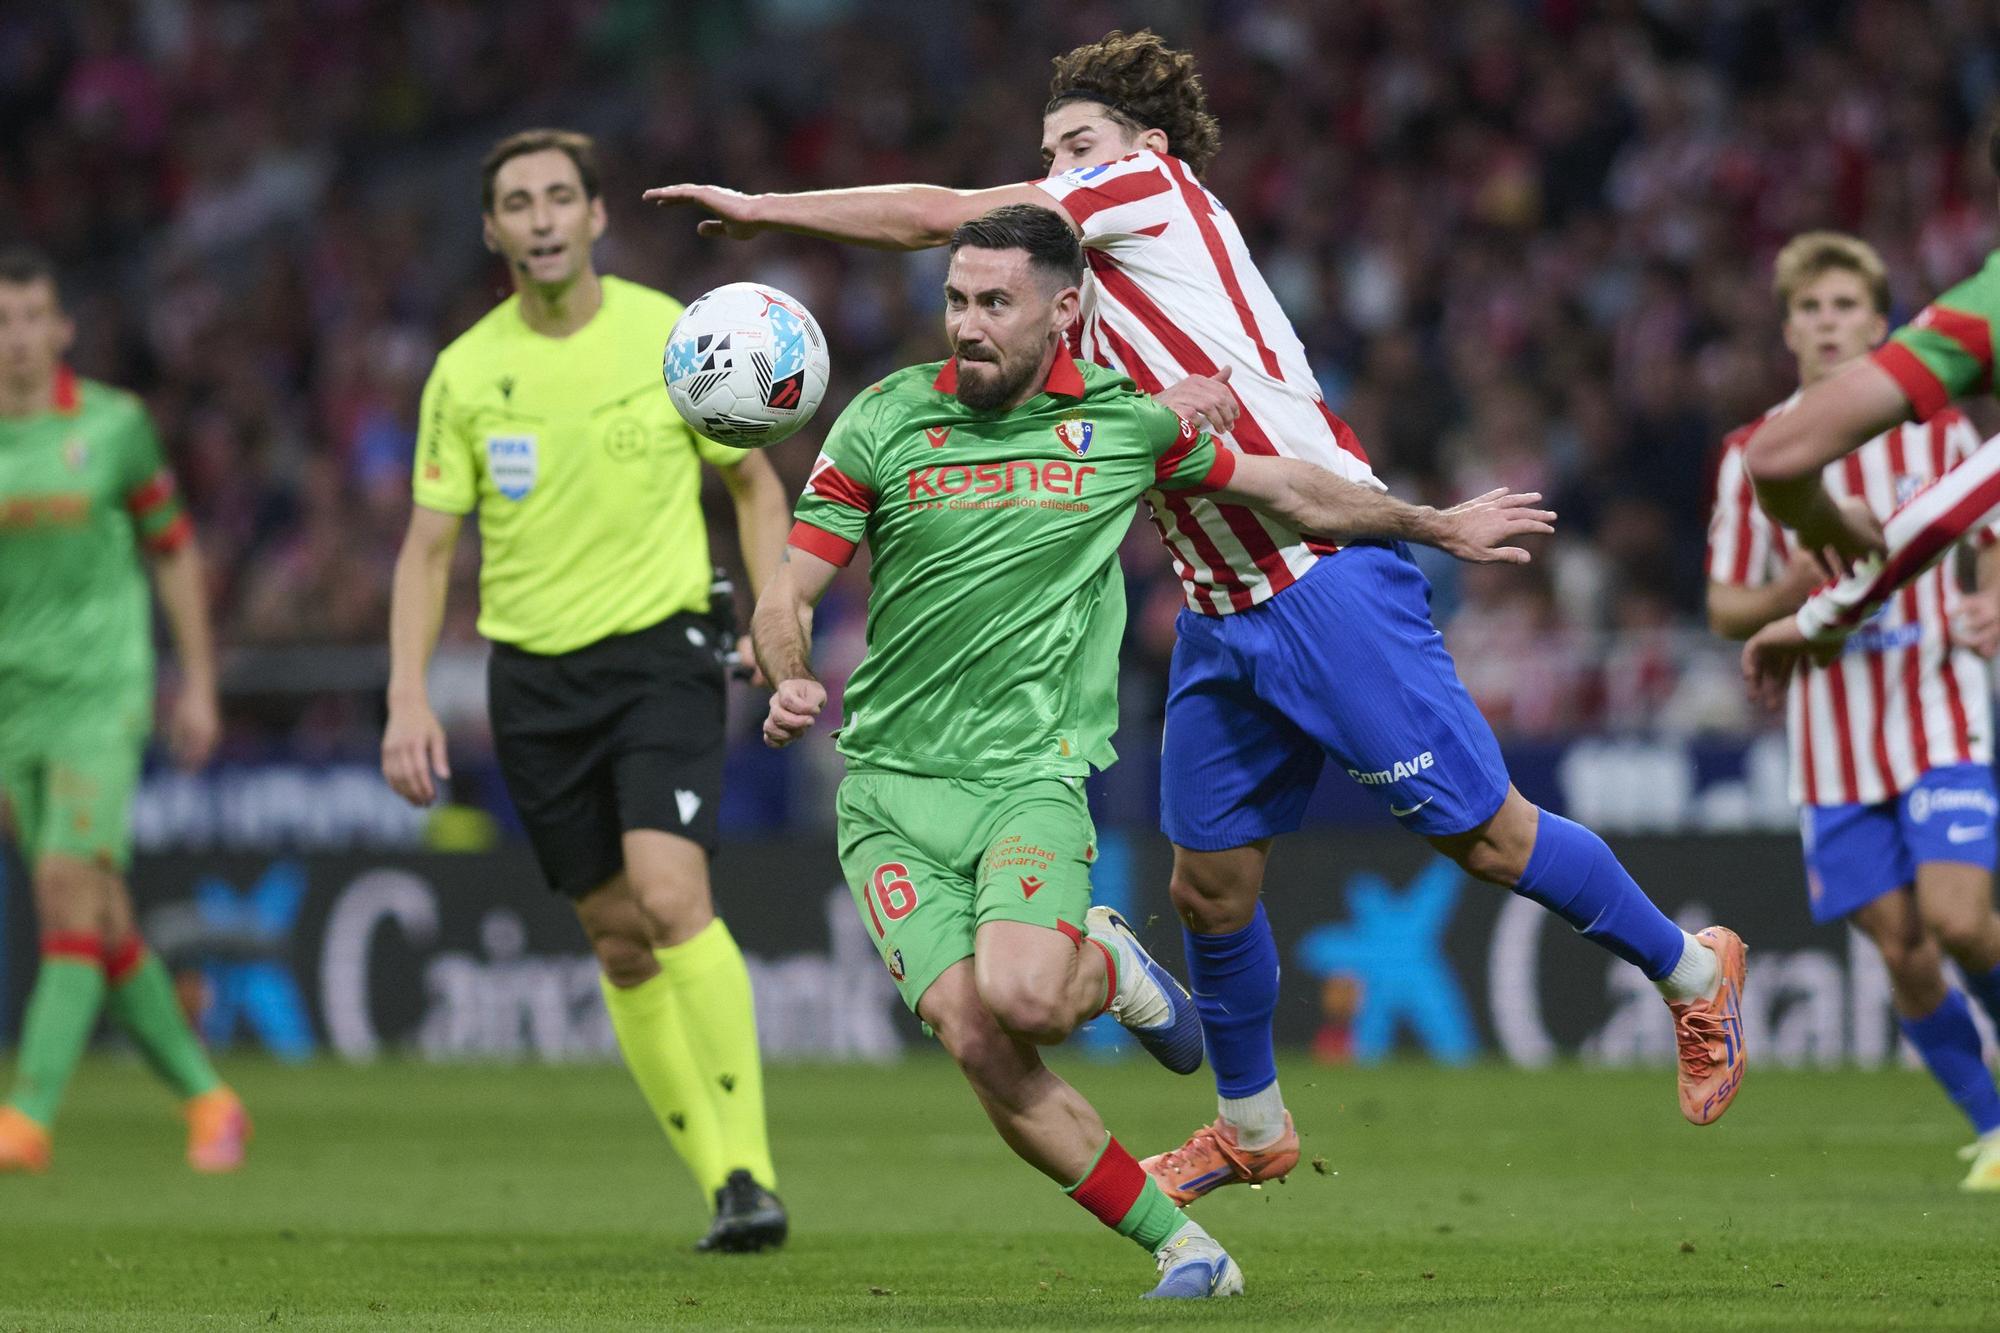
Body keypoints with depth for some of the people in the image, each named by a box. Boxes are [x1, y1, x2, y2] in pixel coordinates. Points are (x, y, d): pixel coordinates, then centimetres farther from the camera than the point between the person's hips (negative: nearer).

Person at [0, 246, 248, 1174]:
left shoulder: (114, 425, -2)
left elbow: (174, 552, 10)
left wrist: (198, 684, 8)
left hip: (99, 696, -2)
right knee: (104, 924, 5)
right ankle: (207, 1101, 19)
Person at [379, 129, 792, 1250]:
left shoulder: (672, 338, -3)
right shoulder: (467, 372, 1)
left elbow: (756, 484, 8)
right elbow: (429, 547, 6)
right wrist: (408, 700, -5)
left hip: (663, 652, -3)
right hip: (535, 675, 3)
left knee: (670, 895, -22)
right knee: (621, 942, 4)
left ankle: (750, 1168, -17)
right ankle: (723, 1186, 13)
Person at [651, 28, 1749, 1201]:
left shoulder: (1158, 188, -5)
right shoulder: (1094, 305, 18)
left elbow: (939, 215, -5)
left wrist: (763, 209, 1)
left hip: (1328, 576, -9)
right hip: (1220, 614, 9)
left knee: (1482, 836, -4)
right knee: (1209, 878, 9)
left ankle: (1691, 971, 15)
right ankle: (1254, 1126, 26)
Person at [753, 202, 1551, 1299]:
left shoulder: (1123, 419, 2)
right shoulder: (884, 422, 0)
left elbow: (1284, 488, 19)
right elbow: (788, 593, 3)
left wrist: (1437, 526, 28)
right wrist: (790, 682, -18)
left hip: (1033, 777, -1)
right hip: (892, 785, 1)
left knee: (1022, 996, -29)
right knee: (976, 1042, -16)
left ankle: (1109, 968, 10)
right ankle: (1185, 1249, -1)